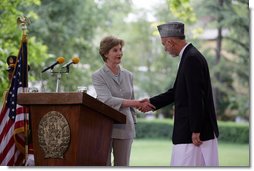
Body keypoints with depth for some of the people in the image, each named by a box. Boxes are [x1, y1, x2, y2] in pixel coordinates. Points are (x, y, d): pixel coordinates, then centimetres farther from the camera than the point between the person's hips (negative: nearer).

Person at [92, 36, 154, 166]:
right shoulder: (98, 76, -3)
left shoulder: (128, 75, 13)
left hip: (125, 128, 4)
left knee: (123, 166, 5)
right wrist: (136, 103, -23)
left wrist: (133, 123, 17)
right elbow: (107, 100, -16)